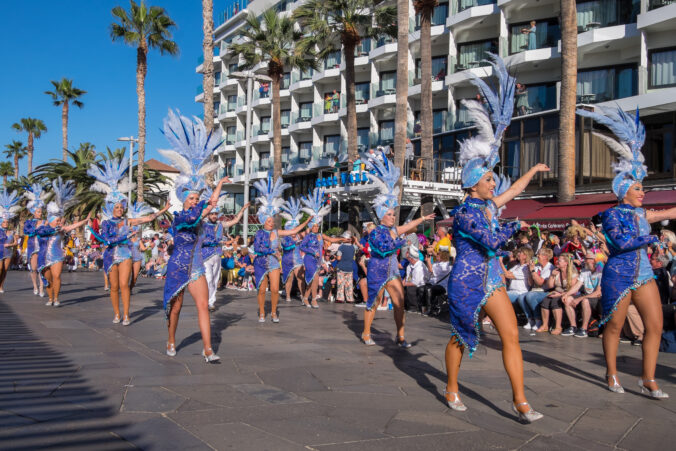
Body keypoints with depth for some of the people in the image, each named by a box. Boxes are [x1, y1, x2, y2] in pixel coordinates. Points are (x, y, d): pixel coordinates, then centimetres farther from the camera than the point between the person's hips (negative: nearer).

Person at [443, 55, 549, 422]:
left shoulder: (488, 205, 8)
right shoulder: (465, 213, -16)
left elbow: (513, 191, 27)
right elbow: (492, 241, -23)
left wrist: (533, 170, 38)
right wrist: (515, 226, -8)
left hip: (492, 281, 8)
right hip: (466, 281, -7)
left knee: (511, 335, -1)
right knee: (461, 336, 7)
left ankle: (520, 401, 3)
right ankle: (451, 390, 28)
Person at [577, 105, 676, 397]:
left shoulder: (641, 214, 11)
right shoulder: (612, 214, -8)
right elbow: (621, 243, -21)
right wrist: (651, 238, -14)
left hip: (643, 275, 6)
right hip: (618, 277, -6)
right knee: (614, 327, 4)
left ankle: (648, 379, 9)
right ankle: (611, 375, 20)